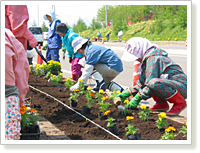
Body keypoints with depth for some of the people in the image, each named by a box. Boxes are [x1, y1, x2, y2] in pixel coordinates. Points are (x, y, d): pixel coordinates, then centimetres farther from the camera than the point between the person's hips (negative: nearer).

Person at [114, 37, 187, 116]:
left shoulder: (152, 57, -16)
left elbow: (151, 83, -23)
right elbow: (142, 82, 18)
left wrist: (137, 98, -17)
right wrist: (127, 93, 8)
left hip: (181, 87, -10)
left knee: (154, 83, -36)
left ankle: (180, 103, -16)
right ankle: (162, 104, 7)